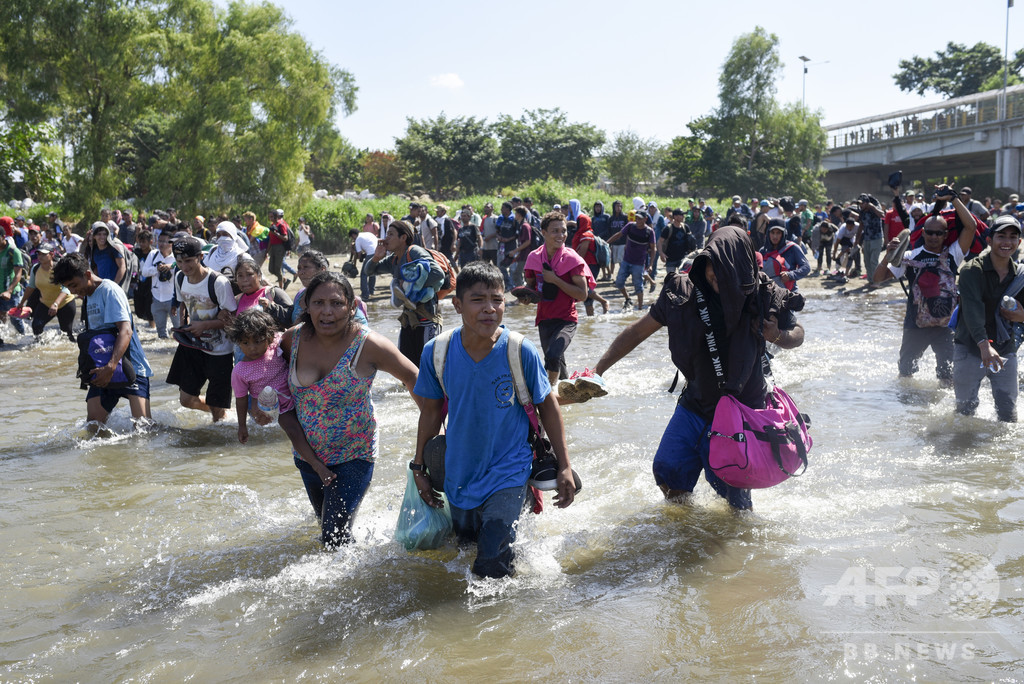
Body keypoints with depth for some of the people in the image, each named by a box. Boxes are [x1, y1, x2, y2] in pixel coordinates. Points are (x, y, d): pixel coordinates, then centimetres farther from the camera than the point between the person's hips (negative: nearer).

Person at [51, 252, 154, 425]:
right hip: (103, 370, 8)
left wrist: (111, 367, -33)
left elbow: (126, 331, -23)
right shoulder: (87, 296, 16)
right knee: (94, 424, -6)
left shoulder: (109, 290, -12)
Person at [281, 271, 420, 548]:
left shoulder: (367, 345, -21)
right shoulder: (293, 339, -10)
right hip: (308, 454, 5)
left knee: (334, 538, -9)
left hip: (354, 455, -5)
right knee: (324, 521, 25)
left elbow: (412, 377, -9)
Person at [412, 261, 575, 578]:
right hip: (460, 477, 3)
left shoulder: (521, 351, -17)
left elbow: (547, 405, -4)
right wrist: (419, 467, 9)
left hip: (507, 475, -3)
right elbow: (431, 412, 3)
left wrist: (564, 466, -3)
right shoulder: (436, 353, -12)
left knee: (493, 569, -12)